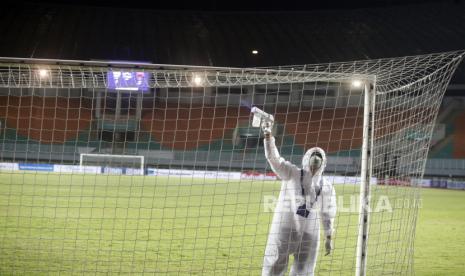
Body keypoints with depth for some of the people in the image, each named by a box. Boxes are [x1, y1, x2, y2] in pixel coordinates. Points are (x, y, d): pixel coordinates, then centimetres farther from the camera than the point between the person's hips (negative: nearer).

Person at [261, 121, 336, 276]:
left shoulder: (327, 187, 7)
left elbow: (327, 214, 17)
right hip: (284, 228, -3)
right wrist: (268, 135, -28)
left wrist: (329, 237, 16)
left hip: (309, 234, 3)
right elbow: (273, 157, -14)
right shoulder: (291, 174, -2)